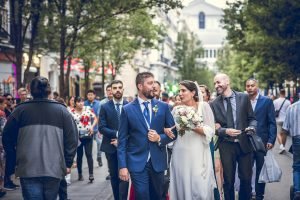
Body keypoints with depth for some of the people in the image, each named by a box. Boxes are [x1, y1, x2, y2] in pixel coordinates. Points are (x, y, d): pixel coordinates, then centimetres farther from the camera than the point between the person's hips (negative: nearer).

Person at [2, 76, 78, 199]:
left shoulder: (20, 110, 3)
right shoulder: (62, 110, 5)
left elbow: (7, 137, 8)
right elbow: (72, 138, 2)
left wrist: (14, 159, 20)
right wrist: (68, 163, 9)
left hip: (28, 169, -1)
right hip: (54, 168, 1)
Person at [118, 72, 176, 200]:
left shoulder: (163, 107, 4)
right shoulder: (127, 109, -1)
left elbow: (173, 132, 9)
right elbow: (122, 140, -2)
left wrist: (160, 138, -11)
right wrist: (122, 166, -8)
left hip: (158, 162, 3)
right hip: (137, 163, -2)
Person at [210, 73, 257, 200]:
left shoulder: (244, 98, 2)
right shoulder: (214, 104, 1)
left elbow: (252, 118, 6)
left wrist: (251, 127, -15)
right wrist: (225, 131, -16)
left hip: (244, 143, 0)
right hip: (226, 146, 0)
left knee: (246, 178, 4)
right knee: (228, 180, 7)